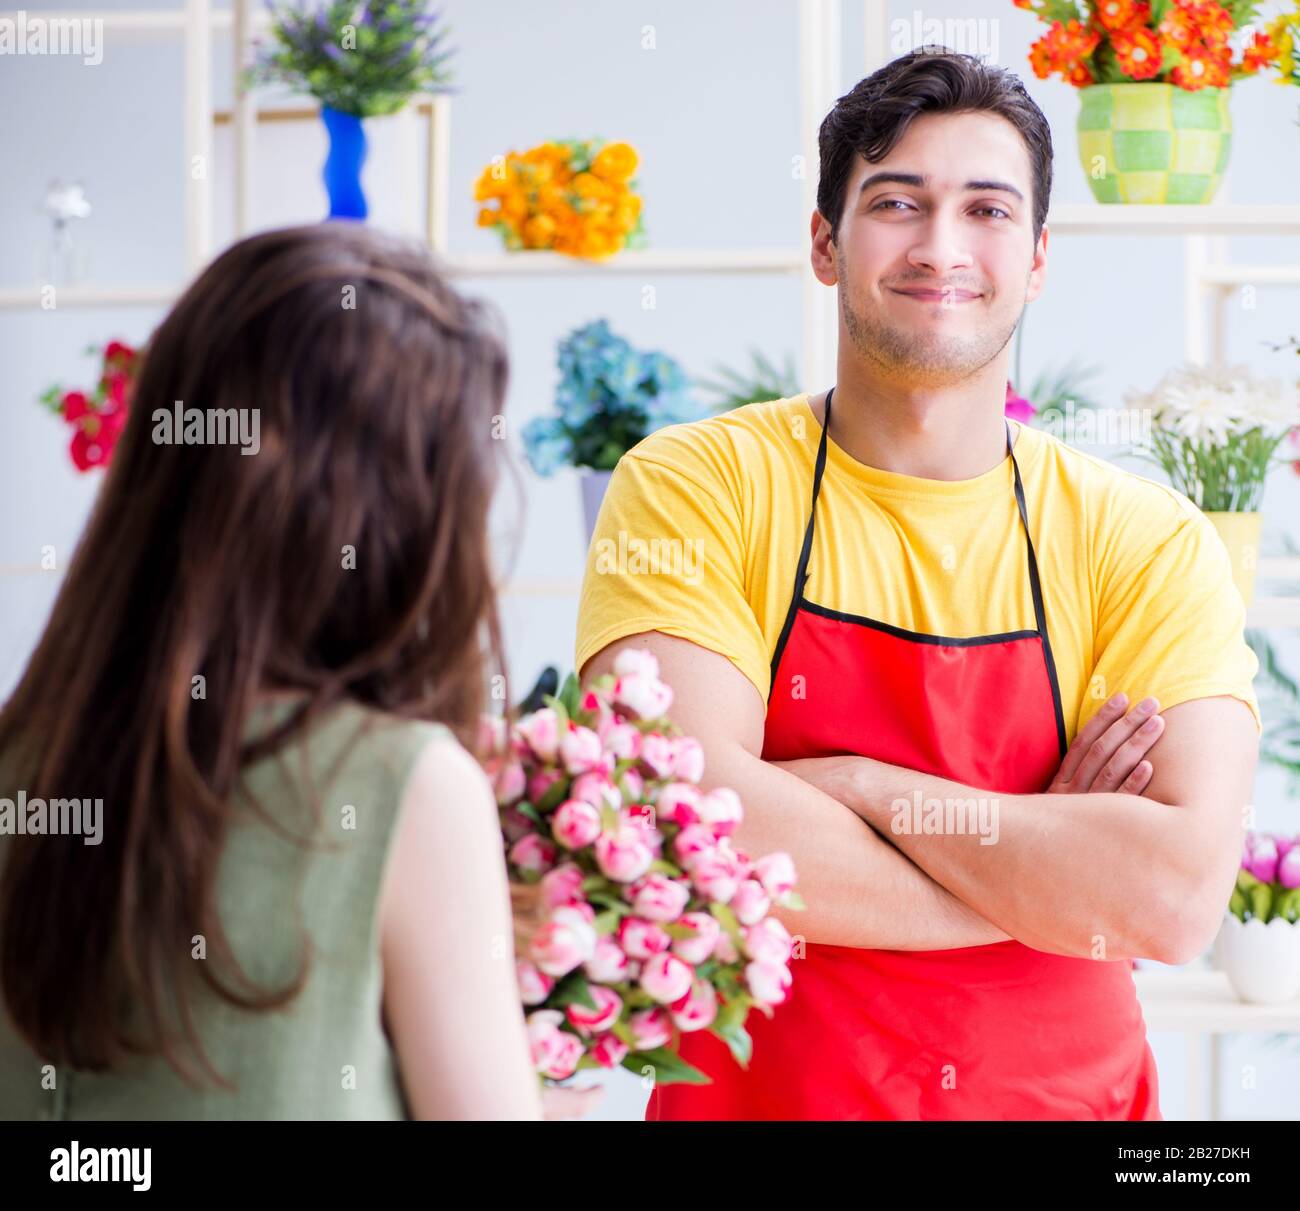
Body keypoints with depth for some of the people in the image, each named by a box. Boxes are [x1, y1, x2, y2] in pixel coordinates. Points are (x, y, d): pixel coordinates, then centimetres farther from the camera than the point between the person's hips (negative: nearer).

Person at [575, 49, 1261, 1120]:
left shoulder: (1147, 543, -6)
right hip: (762, 1092, -1)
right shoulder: (693, 487, -9)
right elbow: (690, 831, -22)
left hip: (1063, 1094, 2)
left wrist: (853, 784, -21)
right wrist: (1059, 871, -18)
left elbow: (1182, 896, -19)